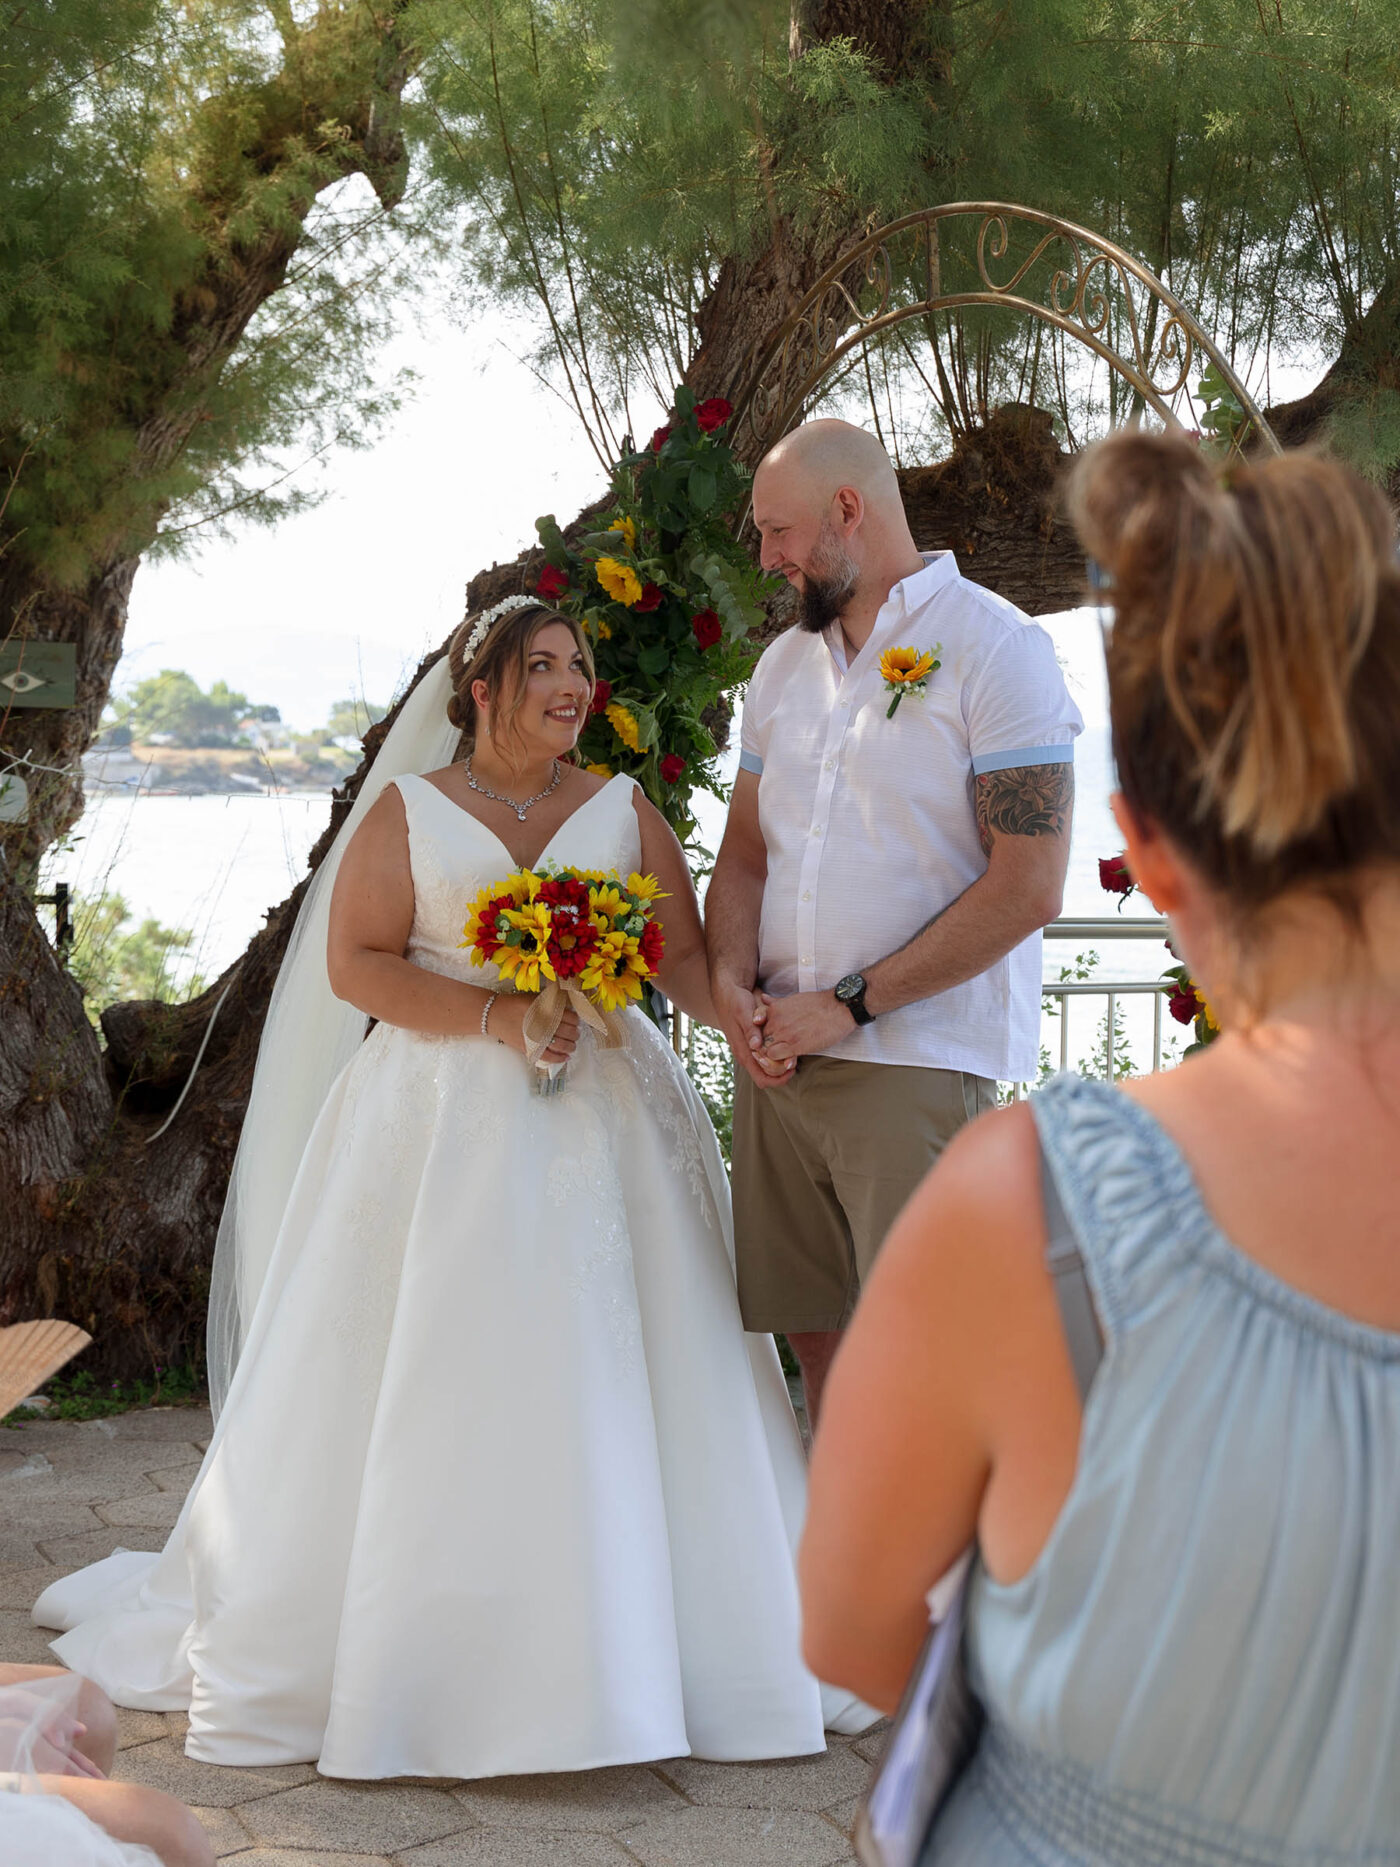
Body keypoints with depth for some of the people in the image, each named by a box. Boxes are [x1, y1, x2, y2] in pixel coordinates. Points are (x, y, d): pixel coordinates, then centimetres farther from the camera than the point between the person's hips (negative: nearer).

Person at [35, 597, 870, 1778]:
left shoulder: (624, 810, 11)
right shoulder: (408, 810, 6)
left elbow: (684, 953, 4)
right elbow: (354, 961, -2)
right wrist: (492, 1017, -14)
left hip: (603, 1118, 2)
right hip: (444, 1128, -2)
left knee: (607, 1377, -1)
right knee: (427, 1385, -1)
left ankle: (614, 1648, 8)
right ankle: (410, 1642, 12)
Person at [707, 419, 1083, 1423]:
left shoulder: (994, 647, -5)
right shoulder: (785, 665, 16)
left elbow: (1027, 889, -13)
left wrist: (849, 1005, -13)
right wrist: (733, 983, -1)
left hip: (918, 1062, -6)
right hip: (778, 1058, 6)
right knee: (816, 1336, 9)